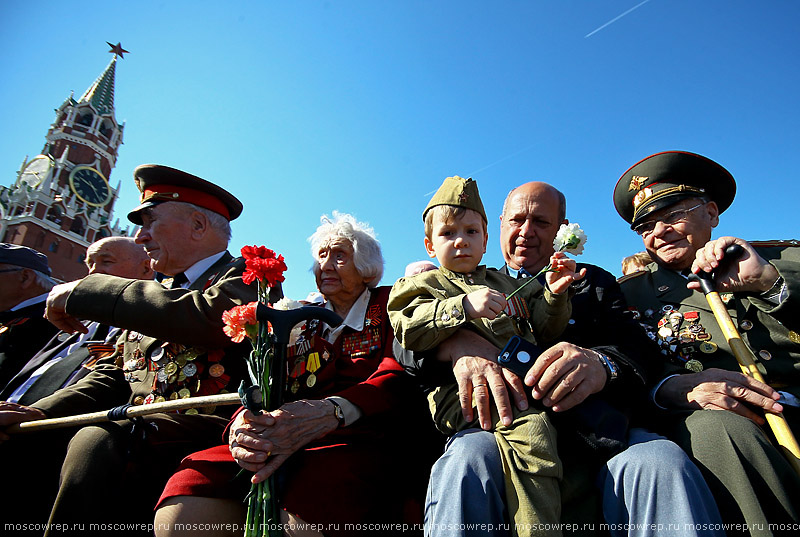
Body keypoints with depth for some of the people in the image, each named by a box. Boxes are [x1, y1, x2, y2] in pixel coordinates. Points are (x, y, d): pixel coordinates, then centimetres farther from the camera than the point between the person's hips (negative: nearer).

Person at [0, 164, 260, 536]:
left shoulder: (246, 275, -2)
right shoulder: (155, 294, 22)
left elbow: (209, 319, -24)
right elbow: (112, 375, 21)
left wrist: (84, 292, -13)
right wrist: (42, 411, 1)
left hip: (205, 431, -7)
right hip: (136, 429, 7)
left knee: (95, 446, -29)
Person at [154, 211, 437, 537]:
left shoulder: (388, 305, 12)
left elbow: (397, 378, -4)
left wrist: (332, 411, -24)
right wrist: (243, 421, -12)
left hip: (364, 439, -4)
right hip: (283, 444, 4)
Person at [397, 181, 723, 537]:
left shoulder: (594, 283, 23)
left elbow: (635, 347, 6)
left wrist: (601, 364, -20)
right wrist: (457, 344, -18)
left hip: (589, 434, 1)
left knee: (660, 459, -31)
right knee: (470, 456, -34)